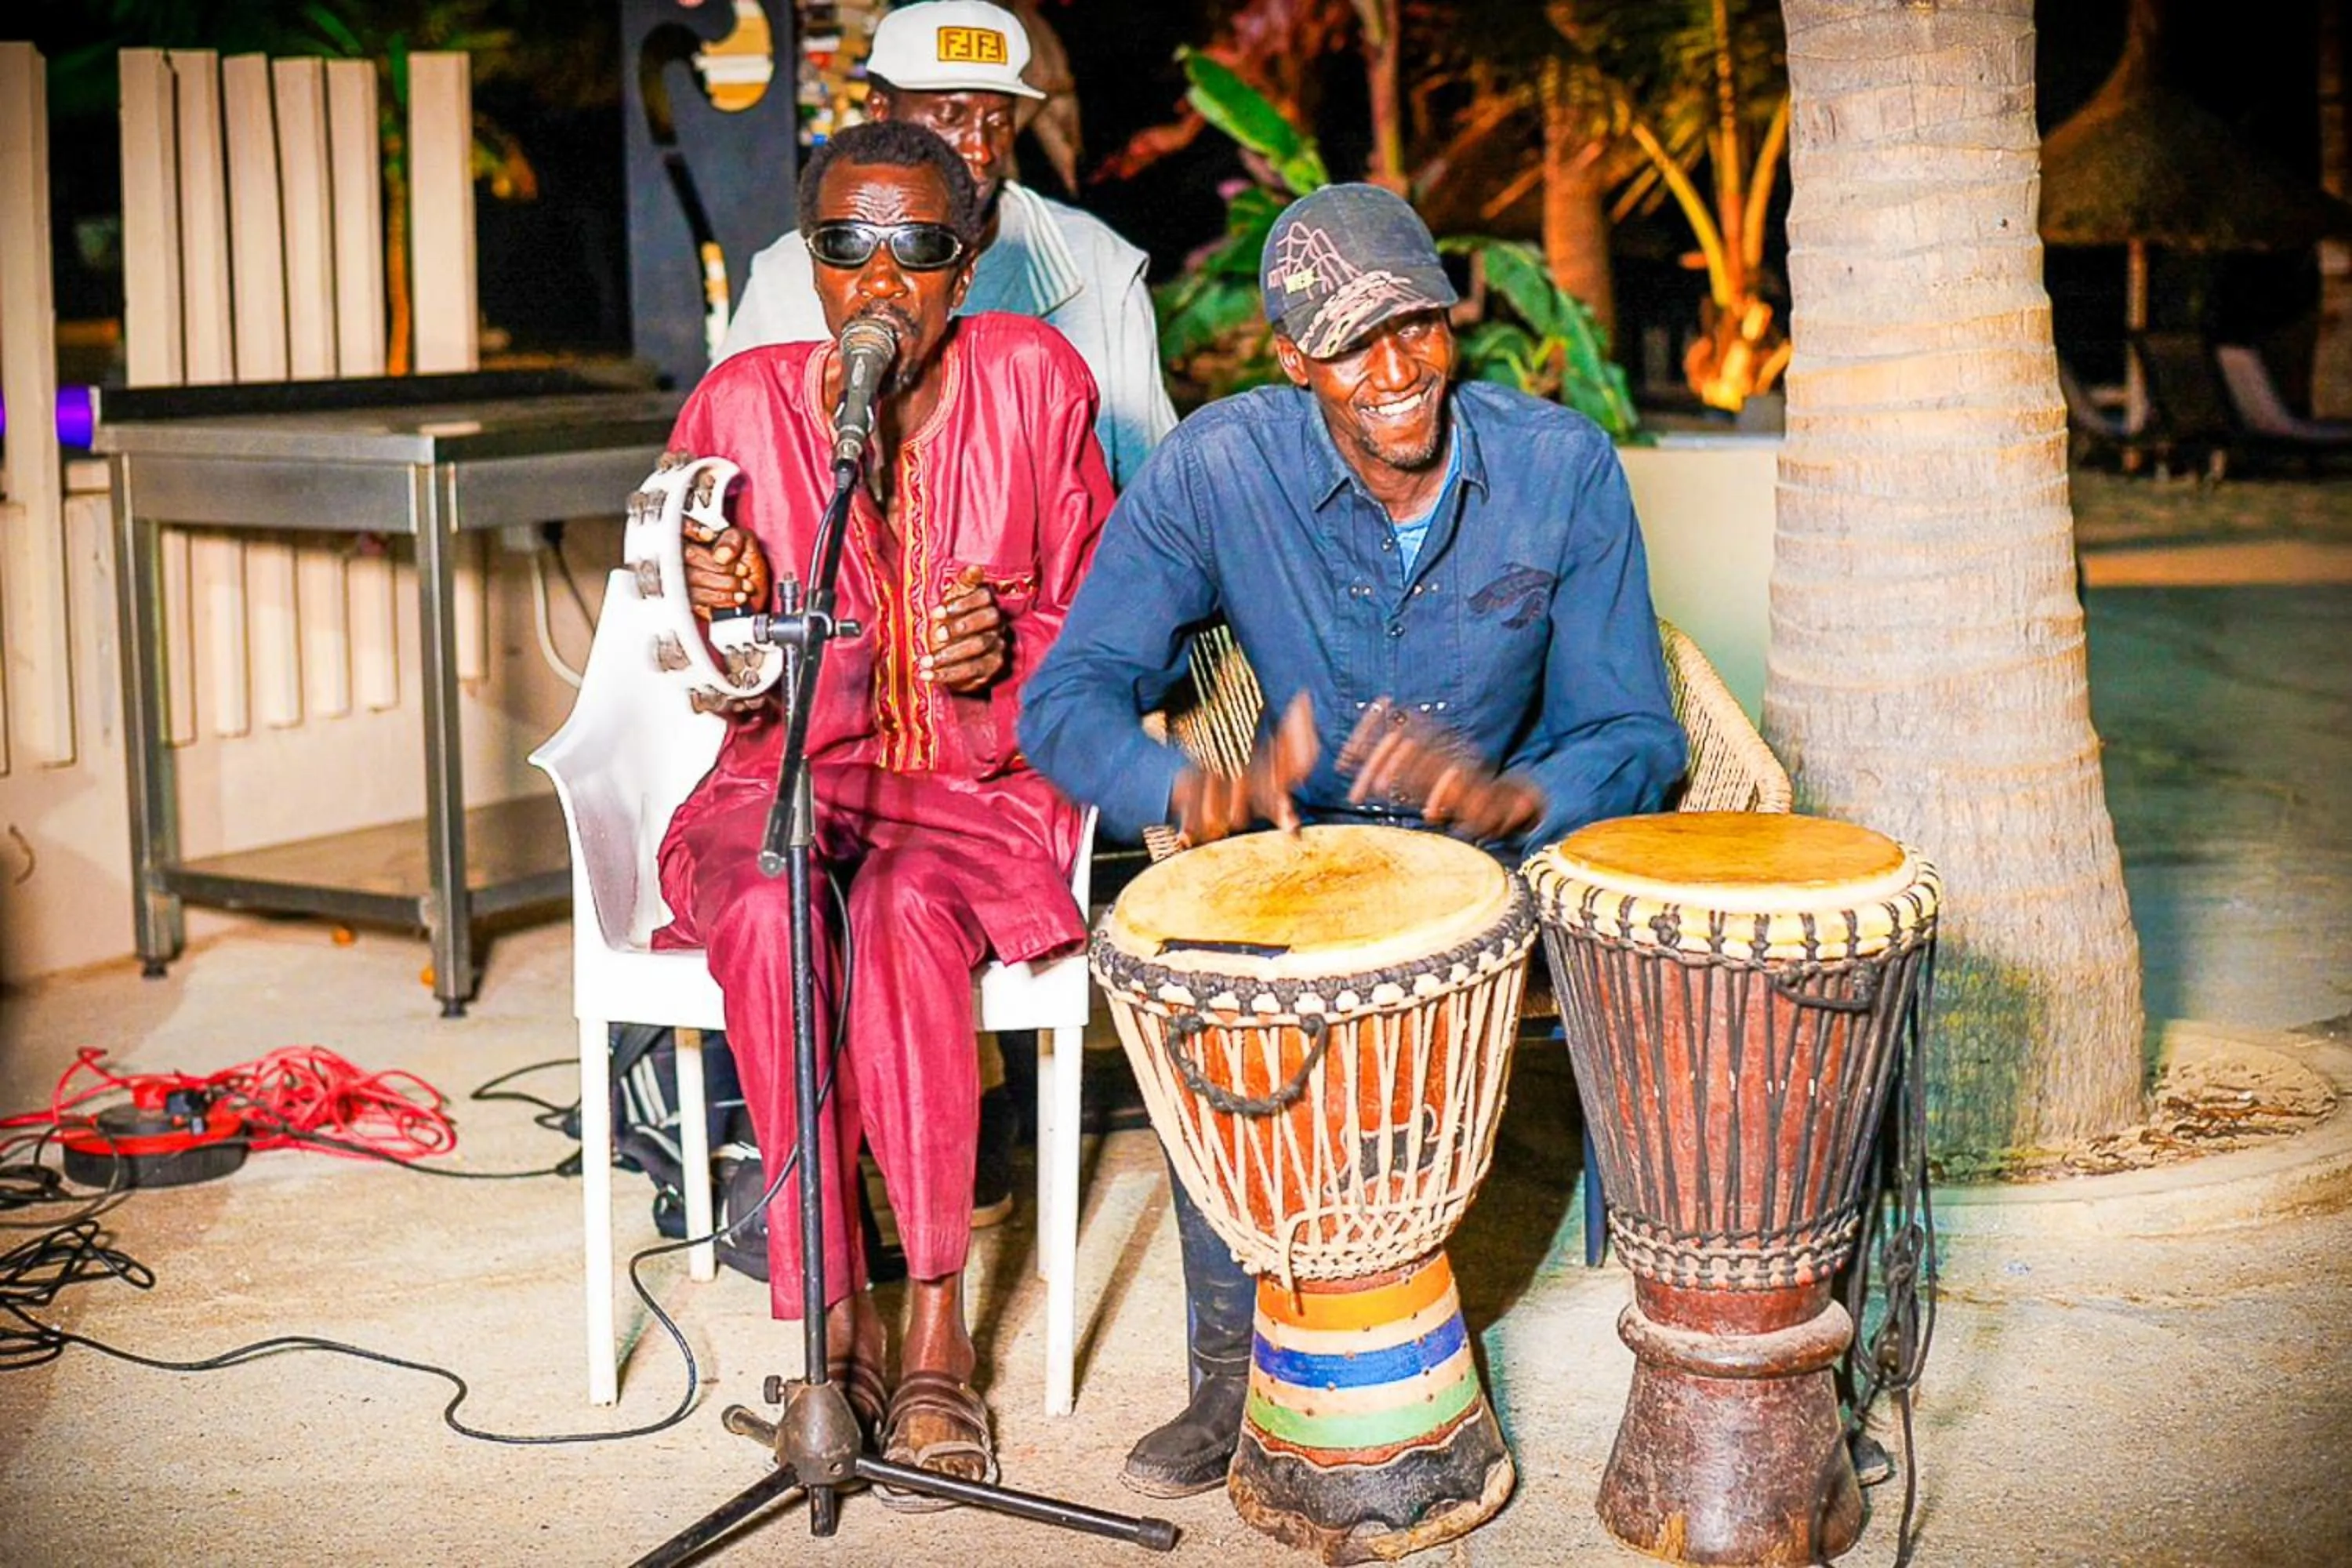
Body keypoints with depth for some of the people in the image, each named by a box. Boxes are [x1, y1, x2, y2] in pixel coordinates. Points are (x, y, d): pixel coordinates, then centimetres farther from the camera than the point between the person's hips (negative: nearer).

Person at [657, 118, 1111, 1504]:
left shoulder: (1034, 380, -3)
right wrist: (727, 618, -20)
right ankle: (835, 1322, -21)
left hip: (980, 781, -1)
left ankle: (938, 1334, -26)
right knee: (769, 912, -32)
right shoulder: (742, 403, -2)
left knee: (909, 912, -34)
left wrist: (1005, 656, -19)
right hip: (787, 776, 1)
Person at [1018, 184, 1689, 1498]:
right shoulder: (1217, 469, -12)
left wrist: (1510, 797, -33)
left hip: (1508, 844, 1)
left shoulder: (1562, 466, -10)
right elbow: (1068, 698, -14)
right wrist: (1193, 789, -37)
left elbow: (1636, 735, -9)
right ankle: (1239, 1369, -18)